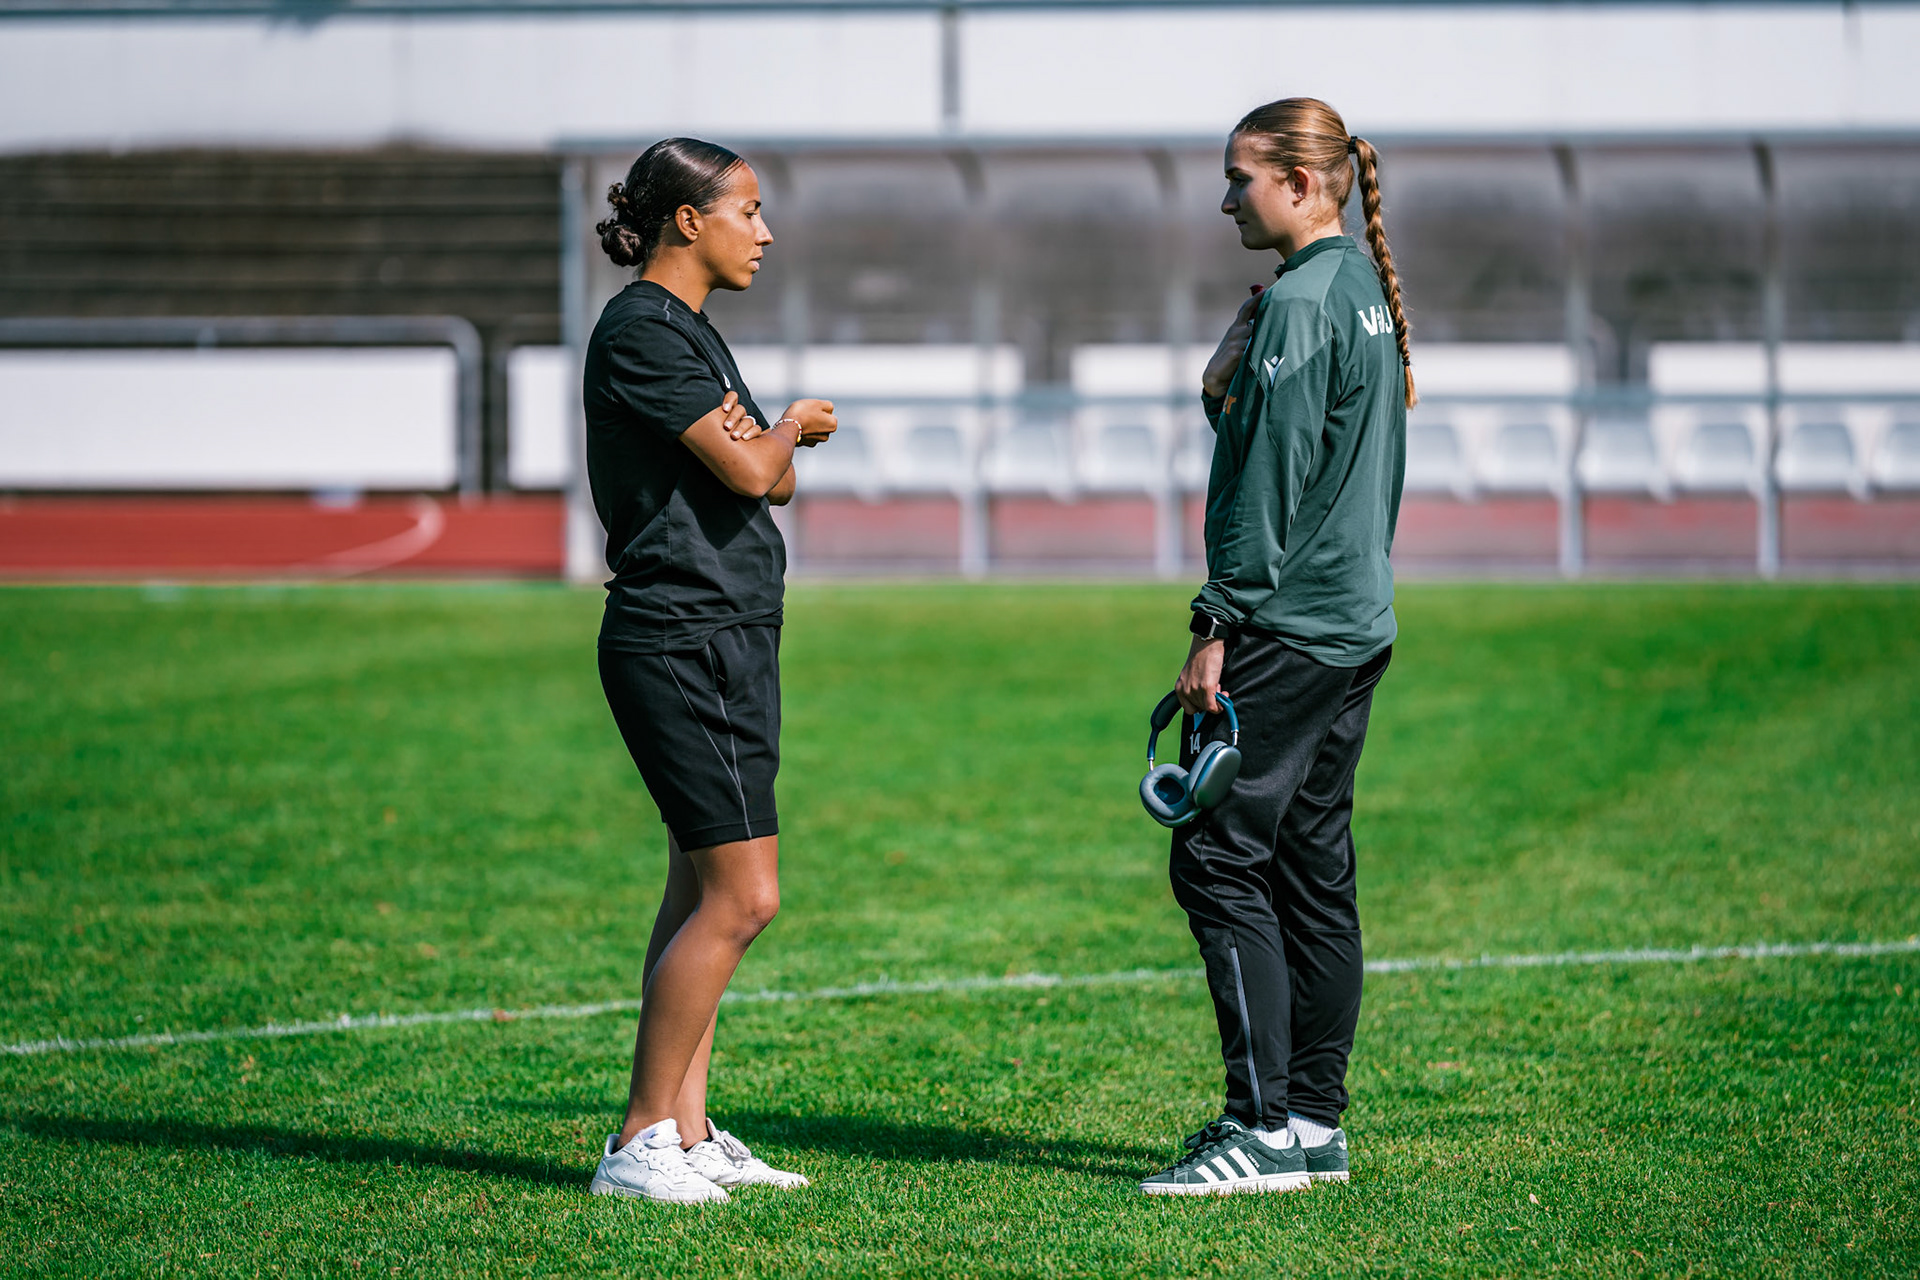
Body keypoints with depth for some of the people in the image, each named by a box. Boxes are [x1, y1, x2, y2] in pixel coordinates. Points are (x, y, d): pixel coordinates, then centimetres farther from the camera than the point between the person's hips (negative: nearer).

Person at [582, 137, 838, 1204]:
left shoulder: (692, 333, 18)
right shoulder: (642, 330, -13)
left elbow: (775, 481, 16)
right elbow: (748, 472, -18)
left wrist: (756, 439, -5)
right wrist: (793, 427, 2)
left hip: (729, 639, 11)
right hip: (684, 640, -11)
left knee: (705, 892, 10)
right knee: (742, 897, -12)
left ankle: (686, 1131, 12)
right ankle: (640, 1143, -8)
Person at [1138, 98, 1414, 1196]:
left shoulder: (1298, 304, -14)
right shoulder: (1369, 292, 15)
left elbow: (1270, 479, -18)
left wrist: (1219, 626, -17)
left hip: (1289, 623, -10)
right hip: (1358, 621, 10)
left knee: (1219, 859, -8)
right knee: (1315, 868, 11)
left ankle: (1266, 1127, -11)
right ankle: (1316, 1121, 14)